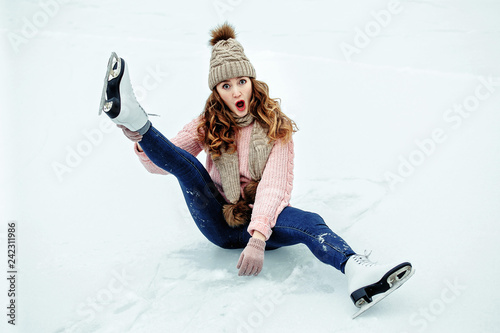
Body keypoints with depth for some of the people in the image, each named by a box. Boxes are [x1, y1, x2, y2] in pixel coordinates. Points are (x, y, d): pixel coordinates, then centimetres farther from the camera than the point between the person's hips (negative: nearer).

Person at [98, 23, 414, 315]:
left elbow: (274, 185, -18)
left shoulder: (276, 127, -4)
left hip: (262, 221, -2)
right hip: (219, 223, 2)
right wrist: (142, 141, -26)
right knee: (186, 165, -18)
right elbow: (160, 165, -2)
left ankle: (358, 273, -58)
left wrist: (259, 236, -34)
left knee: (309, 222, -32)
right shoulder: (208, 125, 3)